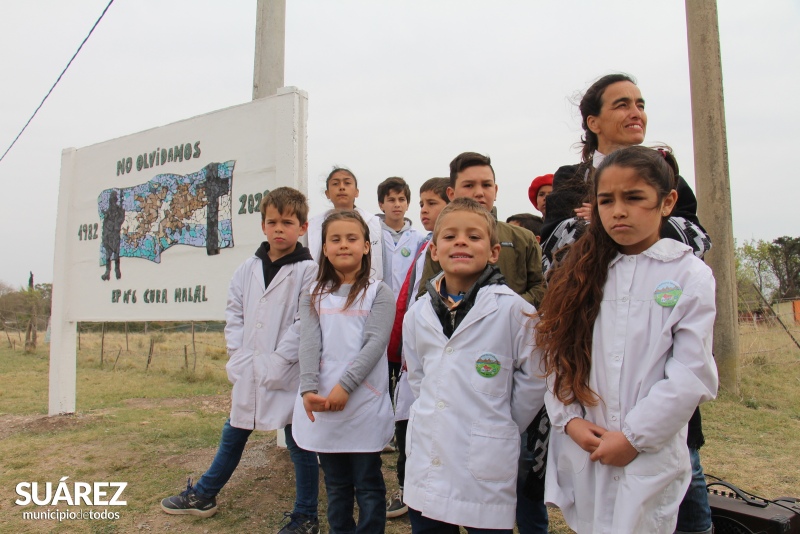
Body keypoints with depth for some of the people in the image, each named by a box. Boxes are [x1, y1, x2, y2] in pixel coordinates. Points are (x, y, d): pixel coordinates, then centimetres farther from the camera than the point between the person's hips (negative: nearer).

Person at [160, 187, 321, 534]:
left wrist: (277, 362, -16)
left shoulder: (307, 271, -10)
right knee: (233, 435, 23)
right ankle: (203, 495, 43)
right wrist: (239, 356, -1)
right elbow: (234, 312, 9)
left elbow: (305, 323, -15)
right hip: (249, 373, 6)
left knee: (299, 444, 7)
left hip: (288, 375, -5)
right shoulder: (248, 268, 6)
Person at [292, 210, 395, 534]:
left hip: (365, 405, -3)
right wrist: (309, 390, -17)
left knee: (368, 485, 8)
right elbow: (309, 344, -3)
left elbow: (375, 343, -11)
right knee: (336, 485, 17)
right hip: (321, 407, 3)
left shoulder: (378, 293, 0)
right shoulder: (314, 296, 9)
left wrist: (344, 386, -21)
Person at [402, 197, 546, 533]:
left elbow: (532, 381, -4)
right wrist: (429, 416, 9)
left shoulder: (513, 310, -11)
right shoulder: (418, 314, 3)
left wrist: (503, 426, 3)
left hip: (487, 469, -4)